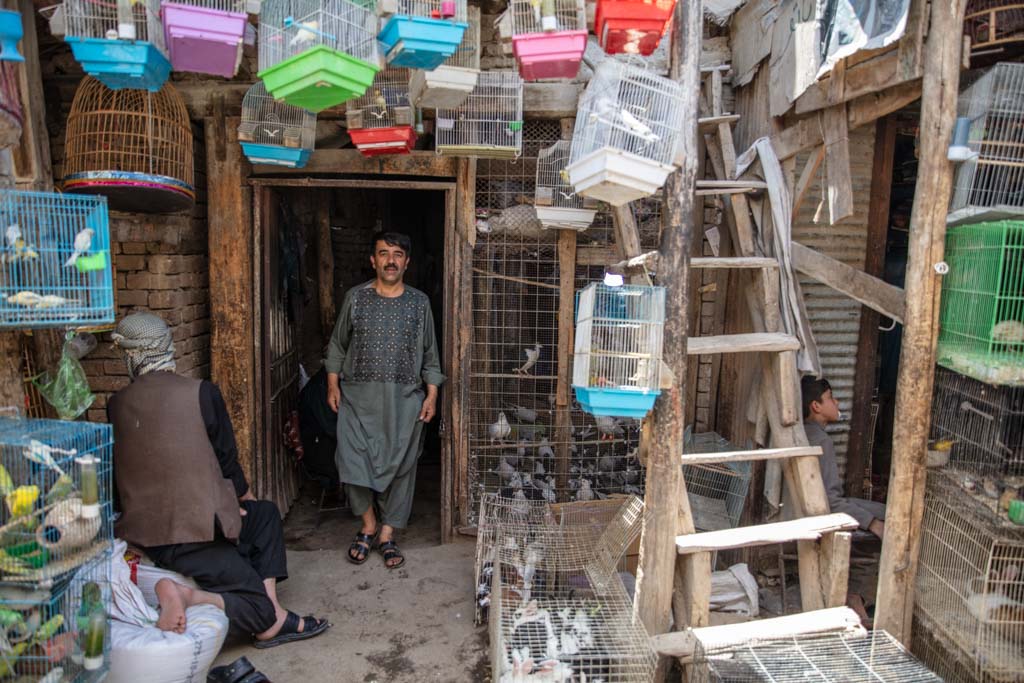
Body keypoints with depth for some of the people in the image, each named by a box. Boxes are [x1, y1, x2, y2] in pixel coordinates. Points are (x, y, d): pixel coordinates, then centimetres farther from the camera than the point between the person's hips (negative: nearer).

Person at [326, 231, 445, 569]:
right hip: (358, 398, 0)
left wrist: (431, 394, 0)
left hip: (404, 401, 0)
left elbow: (429, 354, 6)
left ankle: (387, 534, 21)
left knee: (398, 466, 4)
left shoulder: (419, 302, 2)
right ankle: (368, 525, 20)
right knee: (353, 463, -3)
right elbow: (338, 344, 9)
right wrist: (333, 384, 3)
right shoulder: (356, 297, 1)